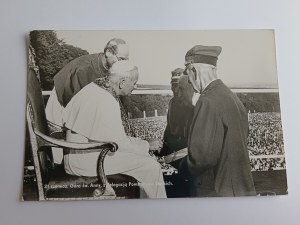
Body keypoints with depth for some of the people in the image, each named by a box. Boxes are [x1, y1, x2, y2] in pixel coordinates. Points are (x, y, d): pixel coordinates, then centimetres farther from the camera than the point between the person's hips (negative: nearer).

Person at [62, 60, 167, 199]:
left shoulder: (93, 88, 5)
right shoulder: (107, 102, -24)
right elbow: (120, 143, -22)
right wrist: (148, 146, -7)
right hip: (86, 160, -10)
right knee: (151, 167, -14)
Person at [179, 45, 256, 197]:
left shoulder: (208, 102, -23)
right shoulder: (232, 97, 5)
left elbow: (202, 156, -26)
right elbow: (228, 149, 10)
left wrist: (183, 166, -7)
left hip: (217, 191, -8)